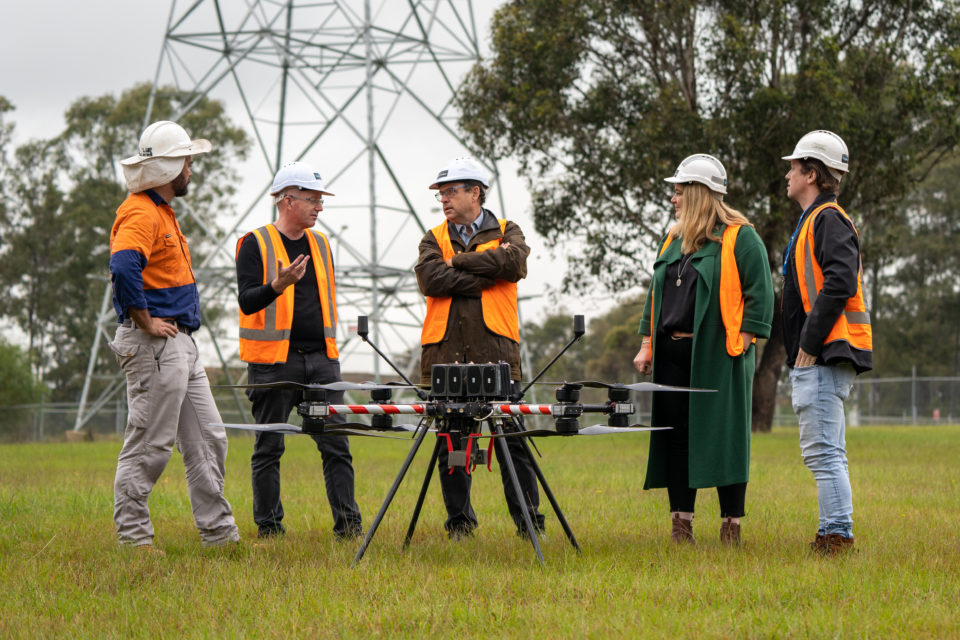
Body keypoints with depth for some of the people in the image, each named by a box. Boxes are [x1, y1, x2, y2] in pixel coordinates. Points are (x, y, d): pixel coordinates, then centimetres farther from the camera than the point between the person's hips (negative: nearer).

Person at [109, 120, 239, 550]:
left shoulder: (163, 211, 19)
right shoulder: (140, 213, -14)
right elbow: (123, 268, -31)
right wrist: (147, 322, -22)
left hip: (181, 345, 11)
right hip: (154, 348, -11)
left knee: (207, 440, 11)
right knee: (149, 446, -5)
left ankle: (219, 534, 16)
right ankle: (133, 538, 2)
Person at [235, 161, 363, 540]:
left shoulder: (320, 243, 16)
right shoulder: (255, 244, -3)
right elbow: (247, 301, -12)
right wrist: (278, 285, -30)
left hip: (321, 359, 5)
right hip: (274, 362, -5)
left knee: (336, 444, -1)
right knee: (269, 447, 2)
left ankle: (347, 523, 1)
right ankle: (268, 526, 9)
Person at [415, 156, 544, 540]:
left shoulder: (506, 233, 13)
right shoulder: (434, 239, 15)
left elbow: (515, 263, -11)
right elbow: (430, 279, -6)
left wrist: (459, 261, -3)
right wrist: (487, 275, -6)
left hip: (496, 350, -2)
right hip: (445, 354, 2)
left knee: (512, 440, -2)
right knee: (450, 442, 3)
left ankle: (528, 520, 4)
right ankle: (459, 521, 12)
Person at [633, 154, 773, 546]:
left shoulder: (739, 238, -3)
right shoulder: (673, 240, 19)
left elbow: (760, 293, -8)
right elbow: (655, 294, 23)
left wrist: (742, 342, -15)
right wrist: (647, 345, 15)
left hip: (718, 355, -7)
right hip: (672, 354, 7)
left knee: (724, 437, -4)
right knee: (676, 436, 4)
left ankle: (732, 528, 2)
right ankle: (681, 525, 10)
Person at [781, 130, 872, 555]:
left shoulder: (828, 219, -10)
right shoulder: (812, 221, 22)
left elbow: (840, 283, -23)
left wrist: (809, 344, -20)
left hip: (825, 358, -11)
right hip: (815, 359, 11)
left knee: (823, 452, -12)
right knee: (823, 453, 11)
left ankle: (838, 536, -12)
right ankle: (831, 537, 14)